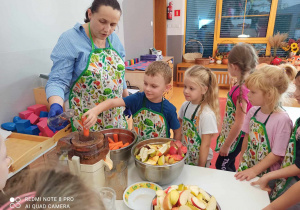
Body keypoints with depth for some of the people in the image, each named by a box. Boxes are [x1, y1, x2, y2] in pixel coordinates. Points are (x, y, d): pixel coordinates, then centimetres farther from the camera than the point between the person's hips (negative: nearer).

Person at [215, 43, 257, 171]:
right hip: (230, 134, 9)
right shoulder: (244, 85, -1)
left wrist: (226, 145, -15)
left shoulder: (242, 91, -28)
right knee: (229, 165, 23)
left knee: (221, 166, 8)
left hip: (236, 137, -9)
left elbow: (239, 124, -24)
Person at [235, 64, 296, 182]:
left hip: (265, 173, -5)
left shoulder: (282, 120, -21)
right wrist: (241, 160, 10)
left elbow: (277, 154, -17)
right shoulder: (253, 111, -4)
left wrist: (254, 171, -16)